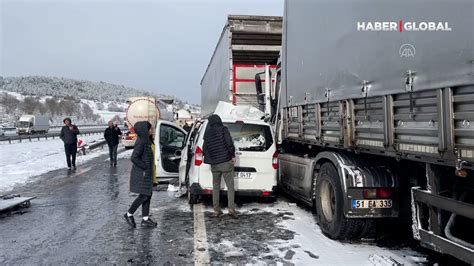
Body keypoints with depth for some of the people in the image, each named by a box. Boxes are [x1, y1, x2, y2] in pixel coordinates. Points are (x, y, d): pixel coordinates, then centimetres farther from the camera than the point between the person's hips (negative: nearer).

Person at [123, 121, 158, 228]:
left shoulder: (145, 140, 10)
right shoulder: (141, 141, -20)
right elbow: (134, 157, -25)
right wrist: (145, 167, -18)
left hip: (146, 174, 10)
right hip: (141, 174, -10)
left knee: (148, 195, 11)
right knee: (144, 195, -3)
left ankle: (145, 219, 18)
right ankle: (129, 214, 14)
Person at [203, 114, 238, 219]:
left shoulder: (207, 133, 7)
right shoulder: (223, 130, -5)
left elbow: (204, 148, 11)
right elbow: (230, 144, -14)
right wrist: (233, 156, -4)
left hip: (214, 164, 4)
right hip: (226, 162, -4)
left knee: (215, 186, 12)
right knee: (230, 186, 0)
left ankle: (216, 210, 13)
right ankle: (231, 208, -11)